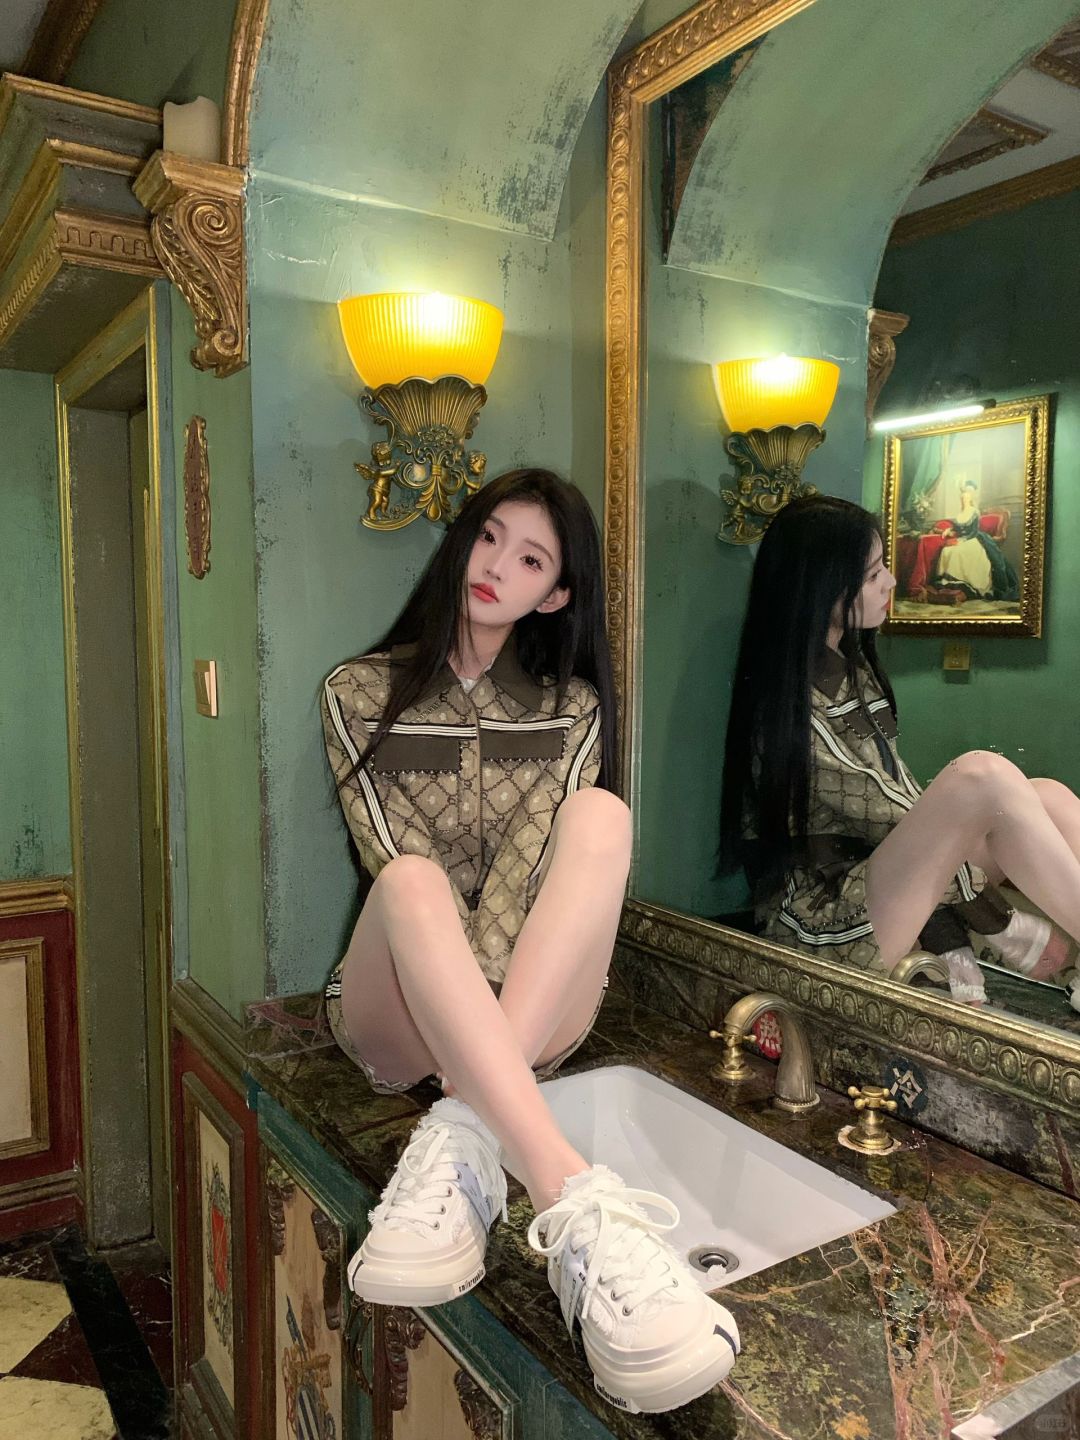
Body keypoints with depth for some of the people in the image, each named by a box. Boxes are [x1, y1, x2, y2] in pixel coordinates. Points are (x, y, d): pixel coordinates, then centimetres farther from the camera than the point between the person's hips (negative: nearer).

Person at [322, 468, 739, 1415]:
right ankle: (576, 1207, -49)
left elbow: (537, 875, -3)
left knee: (601, 813, -27)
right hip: (403, 1008, -1)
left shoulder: (572, 707, 11)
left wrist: (478, 985, -21)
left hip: (534, 1004, 1)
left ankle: (460, 1143, -37)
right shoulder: (361, 694, 7)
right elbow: (397, 863, -7)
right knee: (413, 881, -35)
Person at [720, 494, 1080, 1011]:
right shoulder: (785, 703, -16)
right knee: (984, 776, -26)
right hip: (828, 921, -9)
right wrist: (1004, 925, -13)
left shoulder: (853, 667, 11)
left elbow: (899, 797, 4)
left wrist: (952, 946, -4)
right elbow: (881, 816, -18)